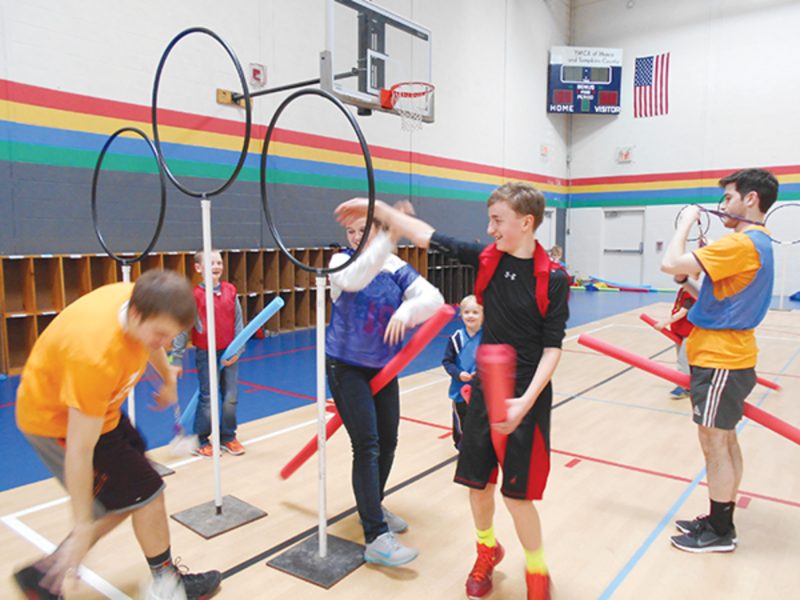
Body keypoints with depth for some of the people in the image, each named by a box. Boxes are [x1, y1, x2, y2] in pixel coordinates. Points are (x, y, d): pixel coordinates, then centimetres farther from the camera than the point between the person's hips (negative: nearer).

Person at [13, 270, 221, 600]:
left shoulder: (143, 300, -19)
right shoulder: (96, 356, -41)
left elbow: (150, 343, 9)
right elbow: (80, 452, -33)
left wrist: (168, 378, 23)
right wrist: (83, 527, -24)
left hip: (97, 407, 9)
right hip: (59, 421, -8)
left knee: (132, 492, 15)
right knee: (146, 493, -4)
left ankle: (47, 573, 25)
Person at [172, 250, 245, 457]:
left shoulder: (230, 290, -1)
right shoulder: (194, 295, -12)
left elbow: (238, 322, 3)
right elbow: (182, 328, -7)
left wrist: (238, 349, -3)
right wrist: (177, 358, -6)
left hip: (230, 353, 4)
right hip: (206, 355, -3)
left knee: (231, 398, 9)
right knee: (208, 399, 4)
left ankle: (228, 437, 26)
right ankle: (200, 441, 22)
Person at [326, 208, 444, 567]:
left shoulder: (398, 268, -1)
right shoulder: (341, 260, -9)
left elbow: (434, 298, -13)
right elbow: (353, 279, -33)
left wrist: (407, 310, -33)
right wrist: (387, 241, -45)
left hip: (383, 368, 5)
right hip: (346, 366, -4)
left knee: (388, 442, 13)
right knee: (367, 446, -11)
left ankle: (373, 507, 37)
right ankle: (375, 538, -6)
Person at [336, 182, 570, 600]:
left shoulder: (553, 278, -13)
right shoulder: (486, 258, -2)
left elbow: (552, 348, -11)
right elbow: (427, 237, 1)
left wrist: (526, 401, -20)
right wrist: (378, 207, 0)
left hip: (527, 398, -4)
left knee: (517, 495, 1)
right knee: (477, 482, 15)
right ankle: (487, 551, 43)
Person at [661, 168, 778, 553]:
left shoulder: (740, 244, -20)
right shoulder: (759, 243, 13)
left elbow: (670, 264, -27)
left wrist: (685, 223, -12)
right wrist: (691, 279, 3)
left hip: (719, 359, -10)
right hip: (728, 354, 10)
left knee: (714, 442, 1)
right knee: (725, 440, 16)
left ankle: (719, 533, 14)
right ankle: (721, 520, 29)